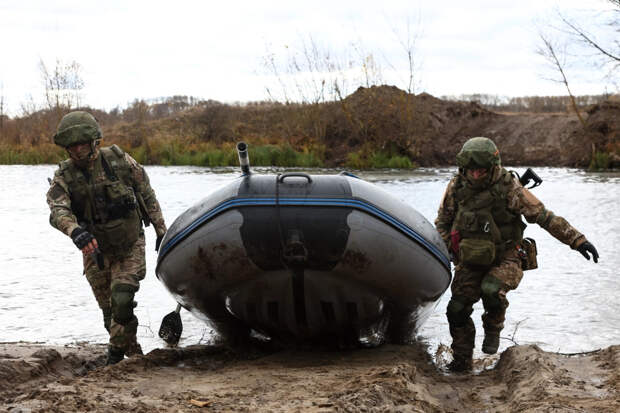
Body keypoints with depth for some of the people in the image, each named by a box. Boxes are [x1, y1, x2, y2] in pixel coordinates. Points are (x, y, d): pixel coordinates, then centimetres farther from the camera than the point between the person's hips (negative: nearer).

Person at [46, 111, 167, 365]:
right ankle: (134, 354, 29)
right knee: (110, 310, 9)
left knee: (121, 300, -19)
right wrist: (76, 232, -51)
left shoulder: (119, 161, -11)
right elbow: (57, 211, -30)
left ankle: (116, 353, 2)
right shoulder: (64, 177, -11)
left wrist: (161, 231, 4)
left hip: (130, 248, -2)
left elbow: (147, 196, 0)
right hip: (96, 251, 2)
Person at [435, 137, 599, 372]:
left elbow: (544, 216, -14)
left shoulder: (509, 188, -17)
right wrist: (443, 248, -1)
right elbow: (442, 222, 12)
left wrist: (576, 239, -17)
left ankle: (493, 329, 1)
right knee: (457, 309, -5)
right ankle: (461, 360, 17)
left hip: (506, 259, -4)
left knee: (491, 290, -32)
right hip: (471, 261, 4)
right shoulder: (456, 188, -6)